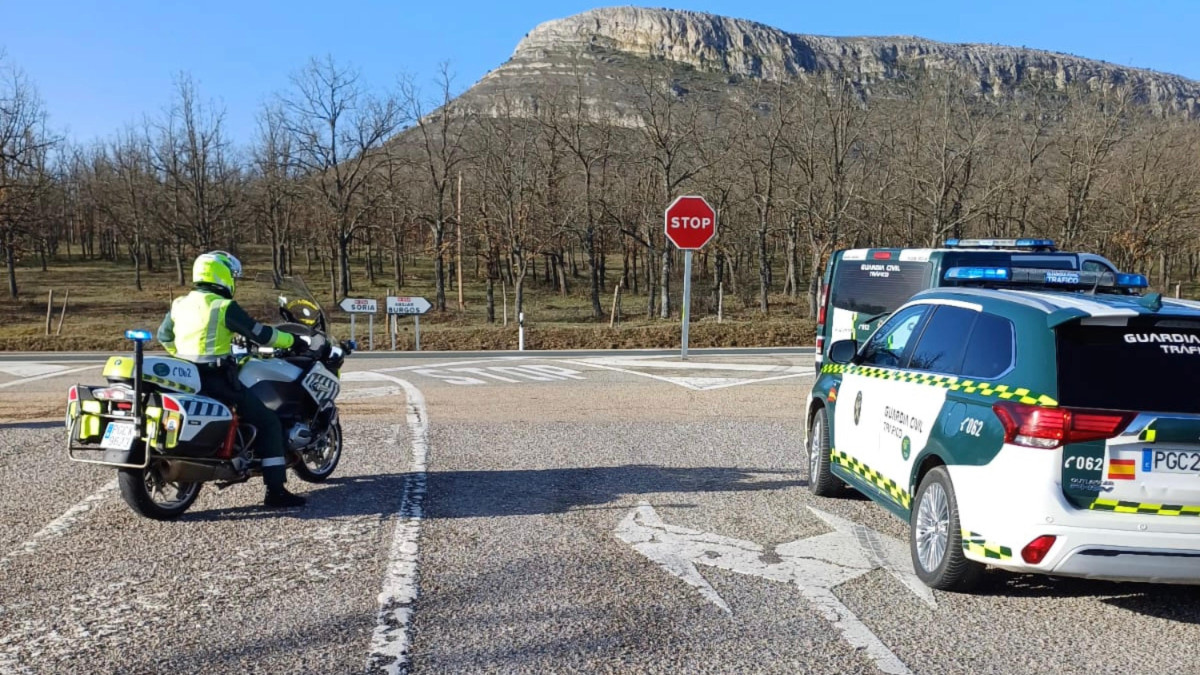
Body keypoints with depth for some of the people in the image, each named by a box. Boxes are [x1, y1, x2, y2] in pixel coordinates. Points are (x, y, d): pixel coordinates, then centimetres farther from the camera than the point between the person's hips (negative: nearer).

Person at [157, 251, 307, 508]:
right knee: (269, 422, -2)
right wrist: (292, 340, 2)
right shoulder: (224, 307, -13)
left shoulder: (180, 304, 9)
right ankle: (275, 491, -7)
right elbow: (259, 334, -11)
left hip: (186, 378, 8)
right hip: (217, 379, -7)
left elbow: (164, 335, 23)